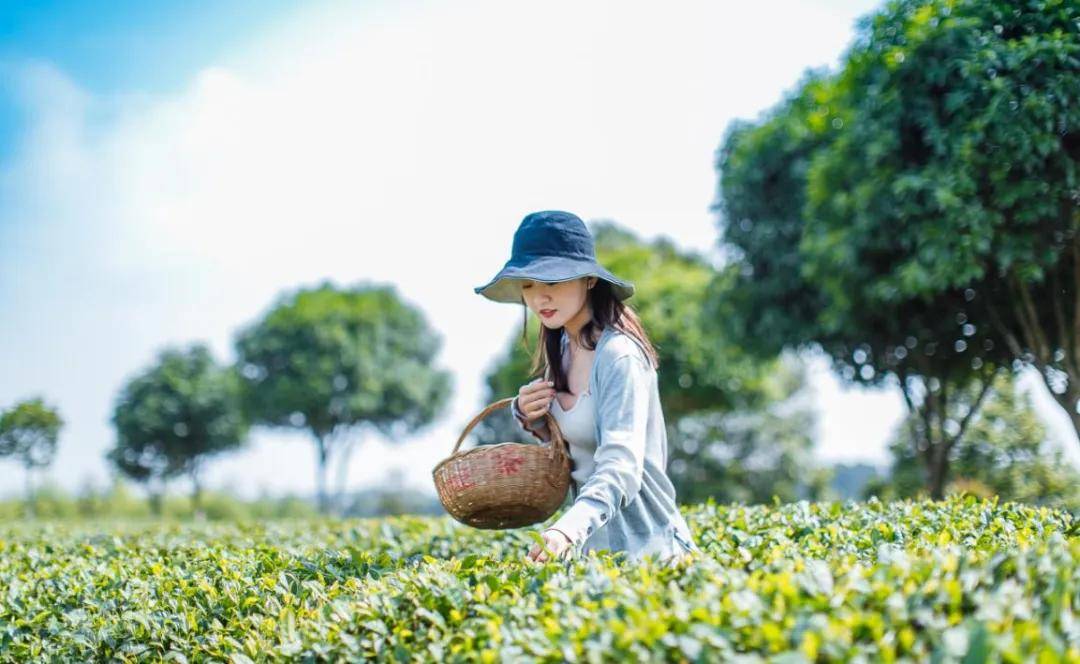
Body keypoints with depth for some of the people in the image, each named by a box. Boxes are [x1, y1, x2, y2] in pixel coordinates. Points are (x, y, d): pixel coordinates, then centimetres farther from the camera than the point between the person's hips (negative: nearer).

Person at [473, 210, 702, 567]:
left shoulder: (619, 355, -19)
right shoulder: (560, 348, 5)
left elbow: (620, 468, -30)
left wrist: (568, 529, -47)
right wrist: (529, 416, -2)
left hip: (642, 548, -8)